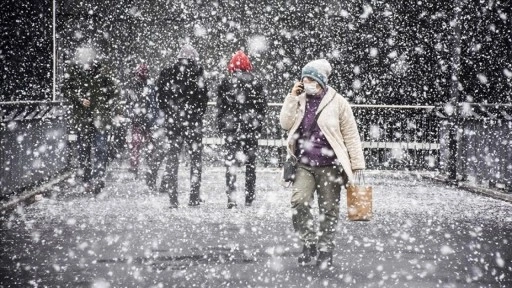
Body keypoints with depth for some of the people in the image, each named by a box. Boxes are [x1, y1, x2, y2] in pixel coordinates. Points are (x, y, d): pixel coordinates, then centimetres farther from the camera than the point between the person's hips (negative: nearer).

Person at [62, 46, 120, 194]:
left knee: (99, 148, -10)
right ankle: (87, 181, 12)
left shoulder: (102, 69, -6)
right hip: (82, 117, 2)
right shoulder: (73, 69, -3)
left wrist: (107, 110, -7)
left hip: (100, 117, -2)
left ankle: (98, 179, -8)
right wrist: (79, 99, -12)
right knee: (83, 150, 5)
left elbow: (114, 92, 1)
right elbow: (65, 89, 4)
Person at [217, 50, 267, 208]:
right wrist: (258, 125, 12)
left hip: (231, 129, -1)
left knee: (230, 162, 1)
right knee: (251, 162, 10)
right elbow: (262, 106, 4)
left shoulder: (225, 83, -2)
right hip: (251, 128, 1)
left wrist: (221, 127, 8)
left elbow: (220, 108, 0)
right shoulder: (256, 83, 1)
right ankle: (250, 197, 14)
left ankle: (231, 197, -8)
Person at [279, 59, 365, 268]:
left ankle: (325, 249, 18)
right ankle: (309, 242, 0)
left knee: (329, 210, 4)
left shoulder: (337, 102, -2)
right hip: (304, 165, 2)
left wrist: (357, 165, -3)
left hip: (329, 166, -2)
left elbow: (351, 135, 0)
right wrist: (292, 97, -6)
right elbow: (285, 123, -2)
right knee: (298, 202, -17)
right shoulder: (299, 100, 10)